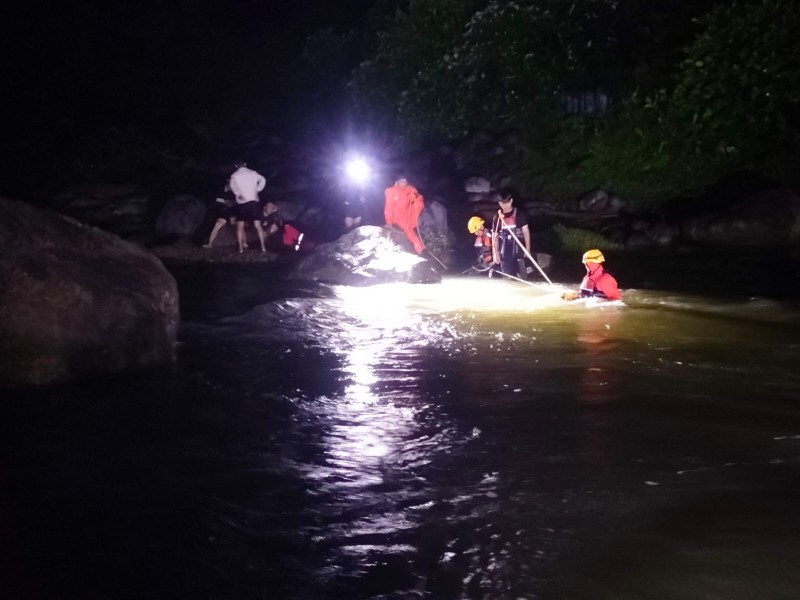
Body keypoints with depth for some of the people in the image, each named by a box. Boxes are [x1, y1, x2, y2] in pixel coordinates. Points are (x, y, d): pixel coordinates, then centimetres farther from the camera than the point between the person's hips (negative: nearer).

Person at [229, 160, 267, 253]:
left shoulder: (234, 175, 2)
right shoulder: (253, 173, 8)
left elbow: (232, 185, -8)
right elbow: (263, 180, 8)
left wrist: (238, 194, 0)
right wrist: (257, 190, 7)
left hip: (242, 203, -2)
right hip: (253, 201, 2)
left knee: (240, 226, 7)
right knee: (258, 225, 2)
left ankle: (241, 247, 1)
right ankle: (263, 246, -4)